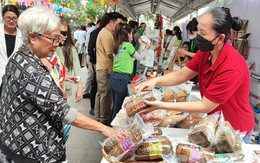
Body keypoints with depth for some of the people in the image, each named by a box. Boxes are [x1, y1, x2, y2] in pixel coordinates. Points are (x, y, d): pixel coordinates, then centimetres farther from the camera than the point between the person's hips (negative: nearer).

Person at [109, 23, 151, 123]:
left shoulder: (118, 45, 12)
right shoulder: (128, 45, -9)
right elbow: (139, 58, 4)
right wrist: (146, 49, 19)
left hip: (114, 77, 8)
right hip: (122, 79, -8)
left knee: (115, 106, 18)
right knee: (119, 108, 2)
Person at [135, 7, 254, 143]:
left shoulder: (232, 68, -34)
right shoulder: (206, 52, -11)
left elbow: (205, 106, -30)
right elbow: (182, 75, -9)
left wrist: (162, 105, -33)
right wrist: (155, 81, -28)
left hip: (235, 130, -6)